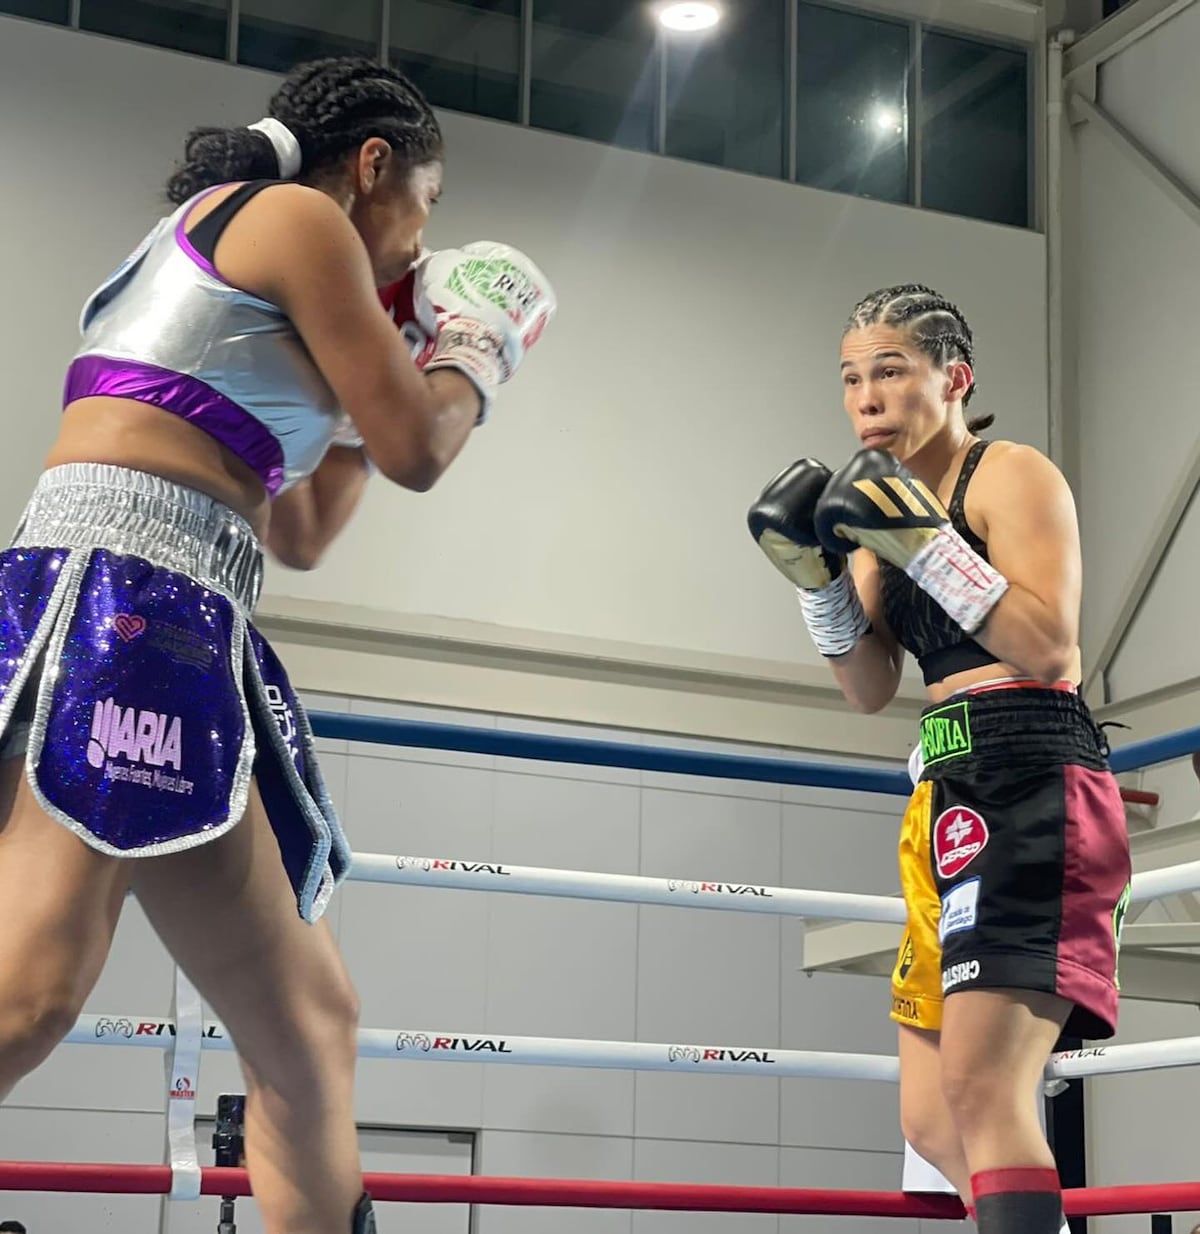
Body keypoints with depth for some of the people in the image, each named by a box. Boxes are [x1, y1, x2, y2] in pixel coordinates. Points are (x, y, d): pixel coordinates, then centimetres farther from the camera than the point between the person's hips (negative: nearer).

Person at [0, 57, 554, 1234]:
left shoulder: (213, 244, 31)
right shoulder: (297, 217, 5)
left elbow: (300, 532, 35)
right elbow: (417, 451, 3)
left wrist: (388, 364, 39)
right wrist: (477, 347, 23)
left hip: (185, 627, 10)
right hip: (120, 586, -10)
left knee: (306, 1023, 9)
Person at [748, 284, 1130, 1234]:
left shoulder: (1014, 476, -4)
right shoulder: (887, 504, 17)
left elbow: (1049, 647, -16)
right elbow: (872, 690, 12)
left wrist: (924, 544, -20)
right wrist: (816, 575, -2)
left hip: (1034, 784, -9)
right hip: (951, 798, 9)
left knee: (983, 1091, -22)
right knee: (932, 1120, 10)